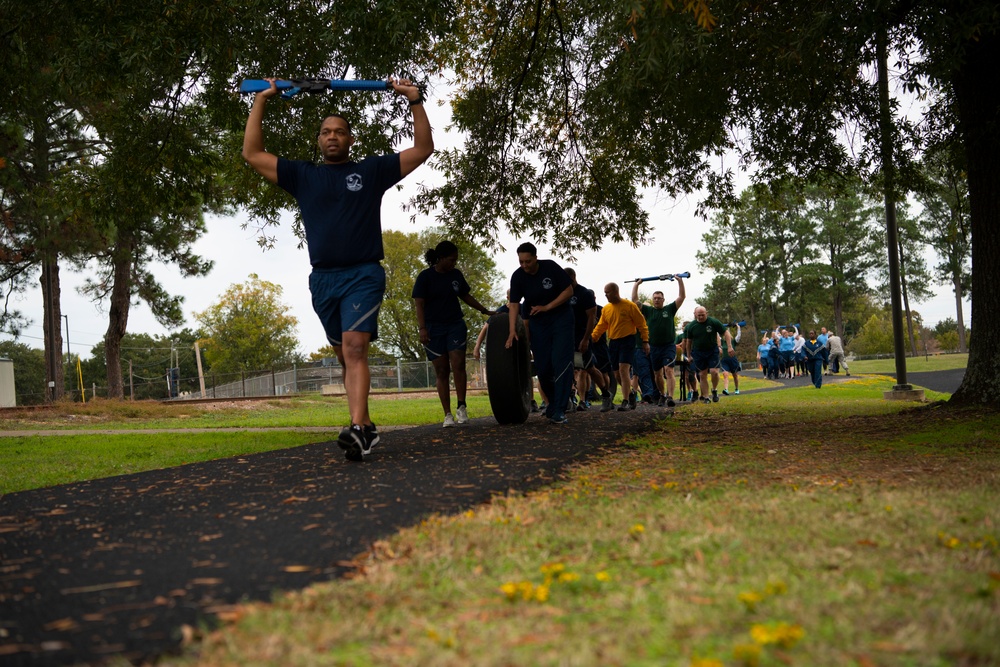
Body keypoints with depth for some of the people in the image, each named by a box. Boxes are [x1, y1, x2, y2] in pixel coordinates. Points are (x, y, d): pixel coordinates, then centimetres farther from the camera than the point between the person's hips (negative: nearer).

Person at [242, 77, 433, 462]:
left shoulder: (372, 171, 9)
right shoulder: (302, 175, 14)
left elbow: (423, 149, 9)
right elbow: (252, 154, 12)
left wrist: (415, 101, 2)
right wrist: (260, 102, 10)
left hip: (364, 275, -4)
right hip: (323, 278, 4)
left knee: (354, 350, -20)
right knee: (346, 356, 10)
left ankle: (357, 431, -31)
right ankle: (366, 426, 20)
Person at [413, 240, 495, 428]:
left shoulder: (456, 275, 8)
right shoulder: (425, 277, -5)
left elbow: (466, 296, 21)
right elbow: (419, 304, -8)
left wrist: (485, 311, 23)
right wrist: (422, 328, -17)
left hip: (455, 326, 3)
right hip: (434, 329, -3)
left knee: (458, 365, -13)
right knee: (441, 372, -1)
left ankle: (461, 407, -3)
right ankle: (448, 415, 1)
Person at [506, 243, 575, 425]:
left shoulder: (551, 267, -16)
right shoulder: (517, 277, -11)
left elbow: (569, 290, -12)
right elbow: (514, 304, -12)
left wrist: (547, 307, -18)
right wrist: (512, 330, -22)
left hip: (561, 318, -3)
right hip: (538, 322, 3)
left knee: (561, 362, -13)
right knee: (542, 367, 1)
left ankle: (559, 410, -14)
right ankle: (552, 401, 25)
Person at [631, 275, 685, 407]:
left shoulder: (670, 309, 6)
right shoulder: (648, 311, 10)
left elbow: (681, 297, 1)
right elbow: (635, 300, 8)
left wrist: (680, 281, -3)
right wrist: (636, 285, 10)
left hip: (669, 346, -3)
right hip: (654, 348, 3)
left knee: (668, 370, -19)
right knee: (657, 374, 11)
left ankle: (670, 397, -28)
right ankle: (662, 396, 30)